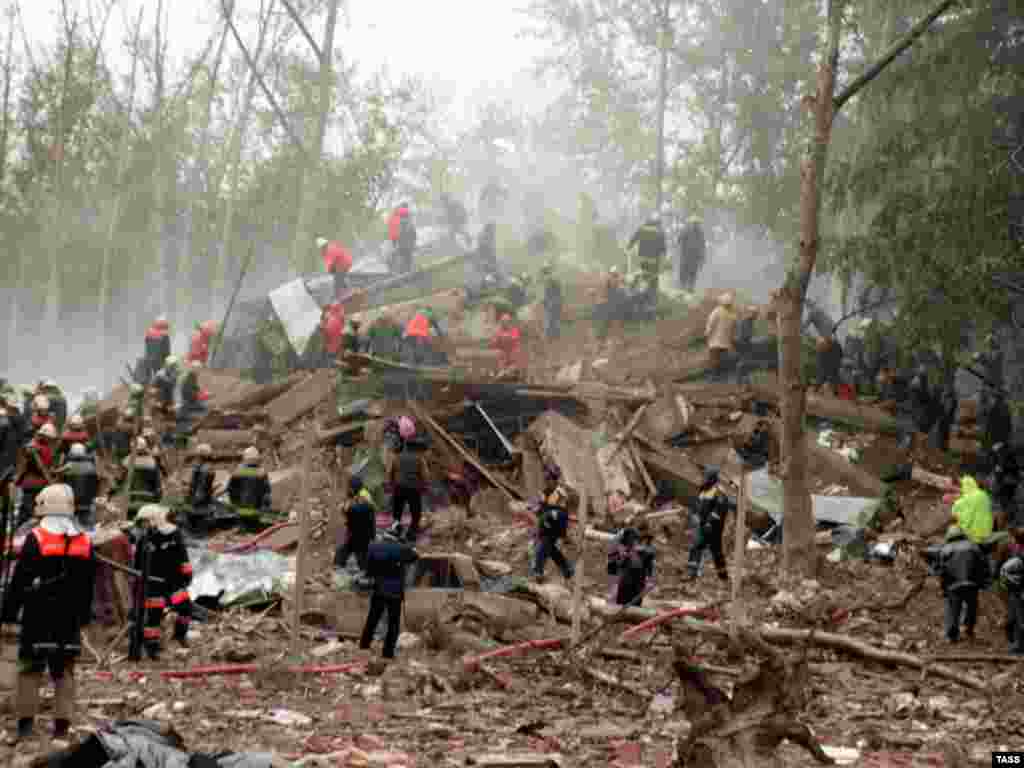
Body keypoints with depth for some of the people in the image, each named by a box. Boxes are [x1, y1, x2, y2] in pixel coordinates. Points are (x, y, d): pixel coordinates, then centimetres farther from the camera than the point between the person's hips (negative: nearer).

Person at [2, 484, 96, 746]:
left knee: (30, 669, 1)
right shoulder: (85, 542, 7)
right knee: (64, 671, 9)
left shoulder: (36, 538, -9)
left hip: (38, 617, -4)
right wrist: (84, 615, 21)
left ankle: (26, 724, -3)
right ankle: (62, 726, 8)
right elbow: (89, 586, 13)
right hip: (70, 620, 4)